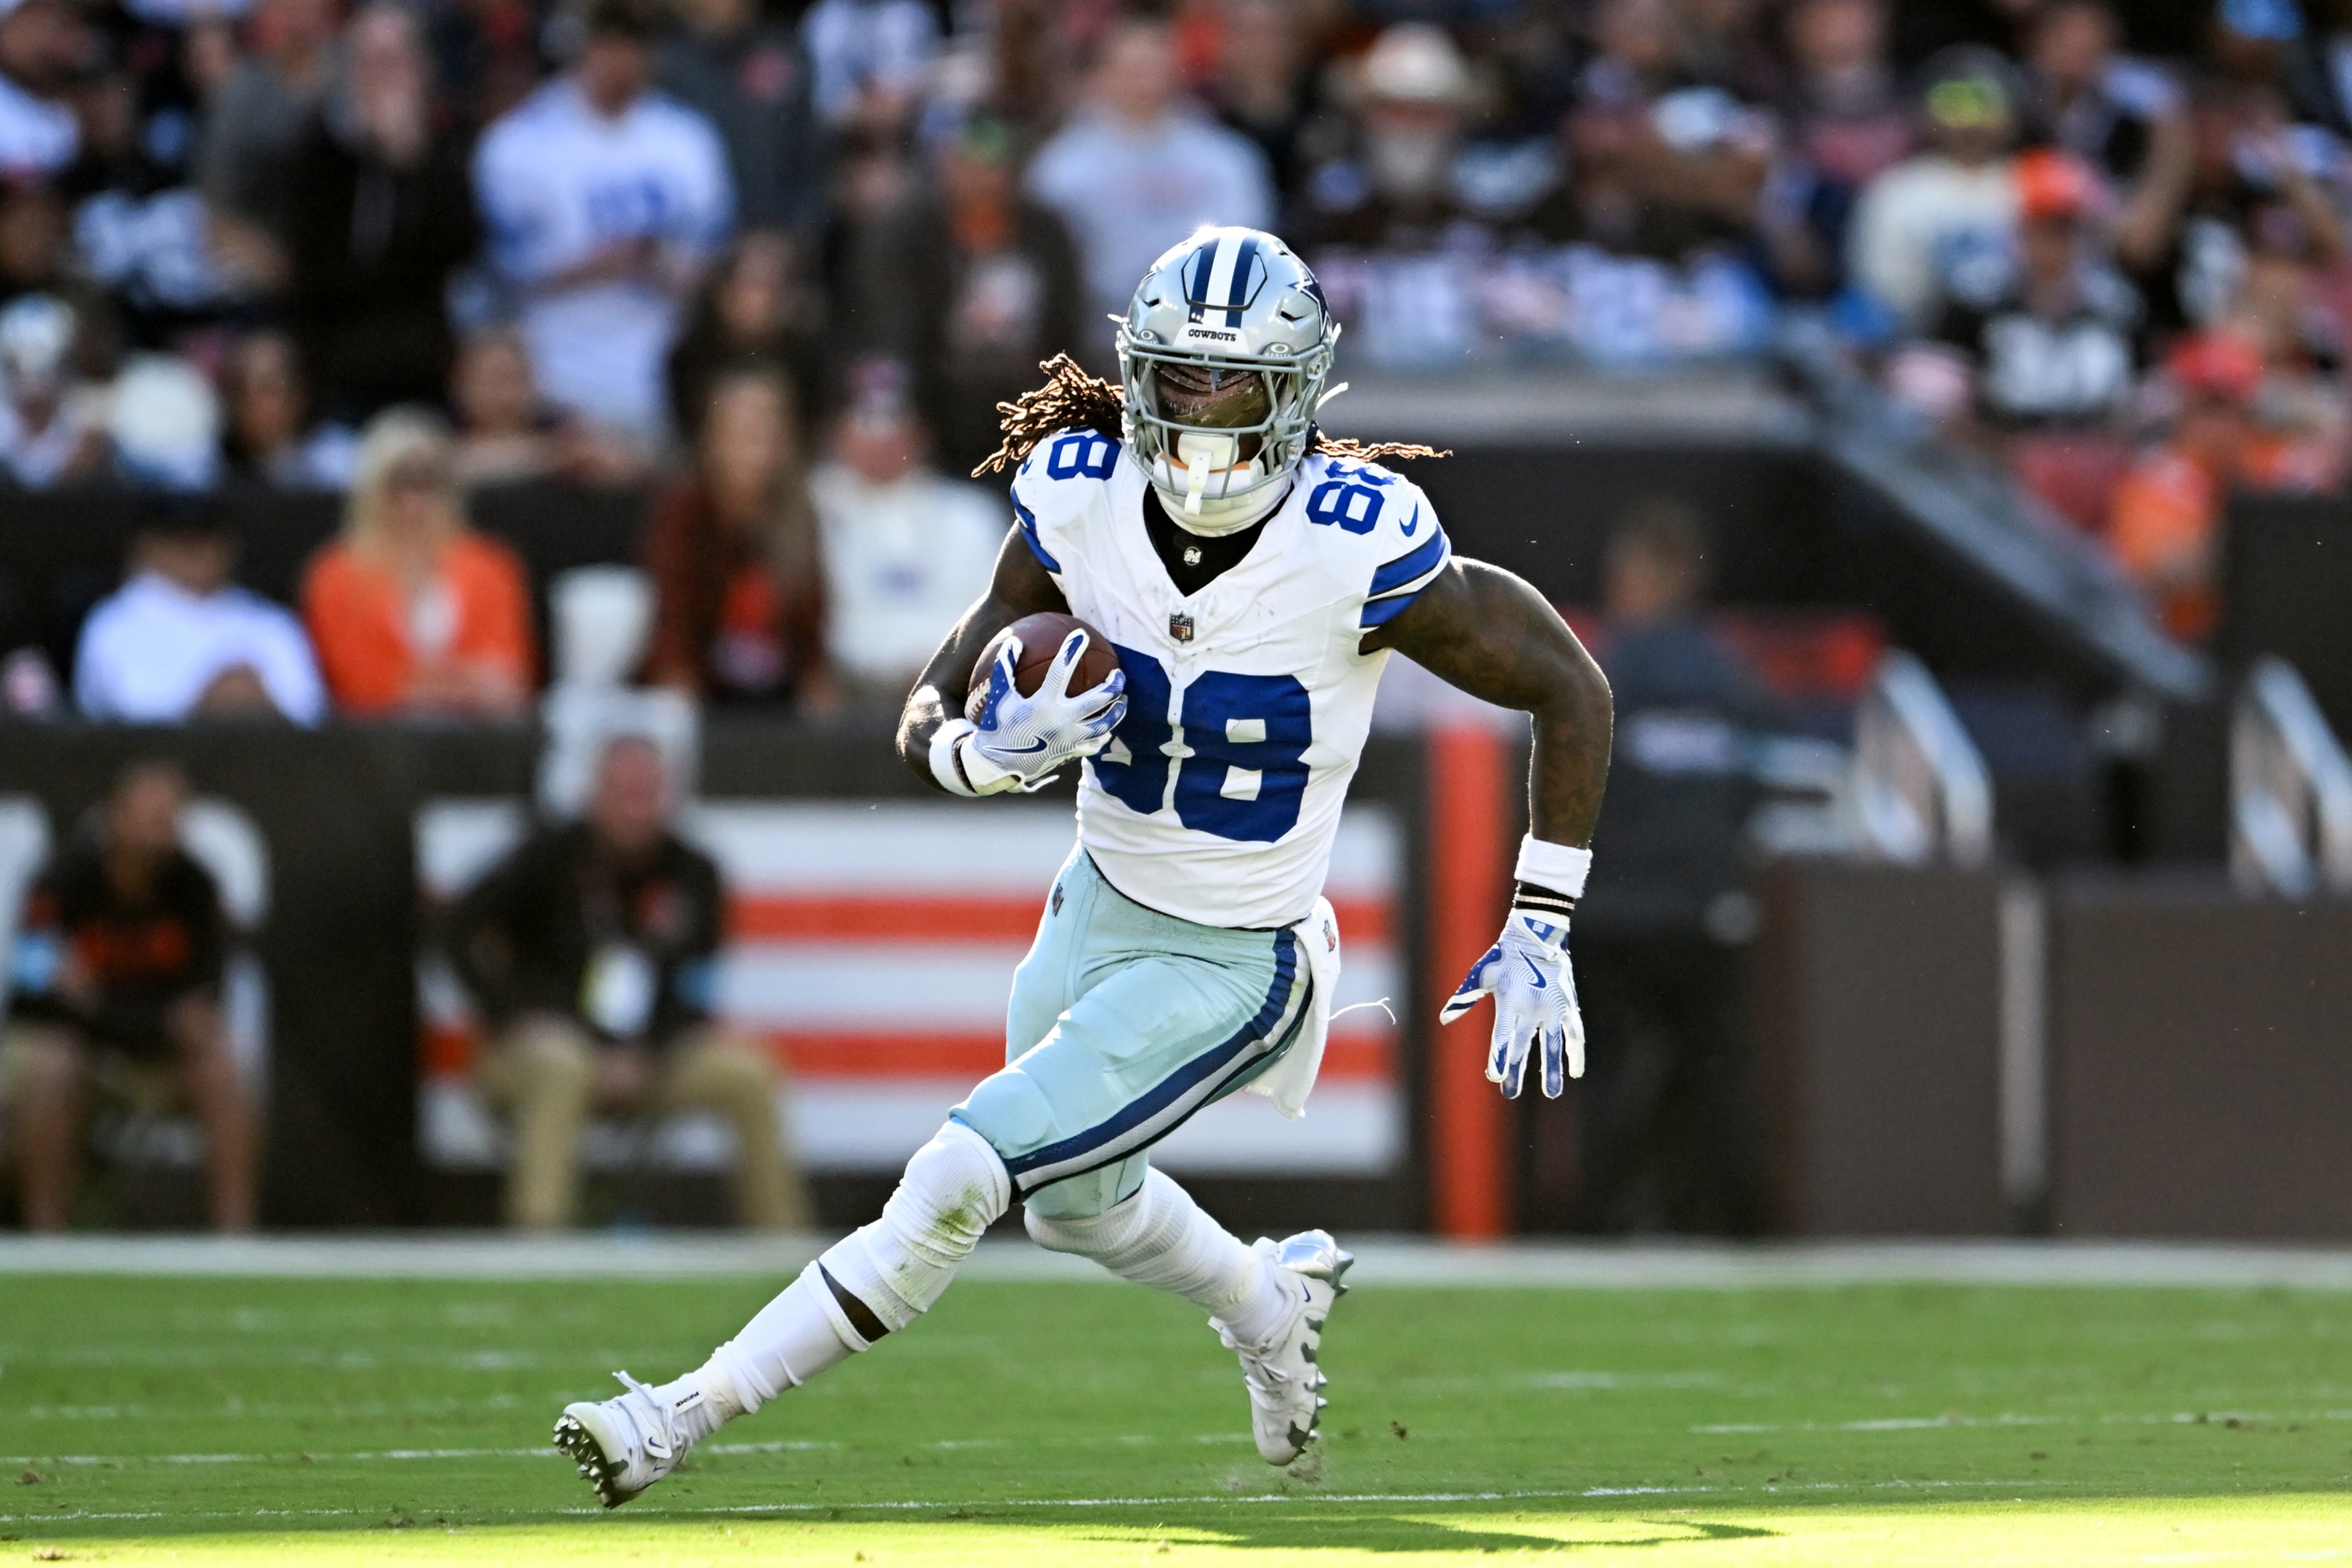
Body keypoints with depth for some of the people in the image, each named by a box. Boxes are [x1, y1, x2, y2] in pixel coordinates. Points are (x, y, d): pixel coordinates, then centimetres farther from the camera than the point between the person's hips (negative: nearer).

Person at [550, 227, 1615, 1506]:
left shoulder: (1356, 549, -27)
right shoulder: (1080, 500, -14)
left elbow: (1570, 690, -15)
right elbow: (928, 720, -6)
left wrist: (1540, 931, -14)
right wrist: (990, 751, -31)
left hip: (1229, 967, -6)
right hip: (1099, 907, 6)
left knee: (960, 1181, -14)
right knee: (1078, 1205, 27)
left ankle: (687, 1415, -5)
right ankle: (1272, 1306, 57)